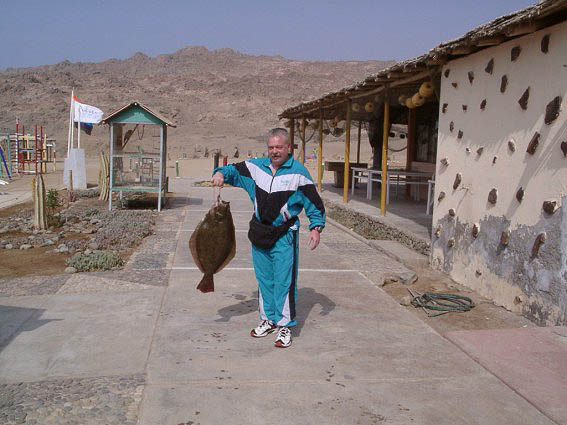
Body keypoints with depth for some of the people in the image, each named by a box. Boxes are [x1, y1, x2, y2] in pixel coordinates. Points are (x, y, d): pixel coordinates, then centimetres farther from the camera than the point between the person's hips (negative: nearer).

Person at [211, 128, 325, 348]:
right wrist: (221, 173, -7)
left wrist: (316, 227, -12)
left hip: (284, 235, -5)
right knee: (264, 279, 14)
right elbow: (234, 170, 15)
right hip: (259, 234, 5)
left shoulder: (298, 172, -6)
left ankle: (285, 325, 8)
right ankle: (268, 319, 28)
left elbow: (314, 203, -3)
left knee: (284, 281, -4)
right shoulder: (256, 167, 6)